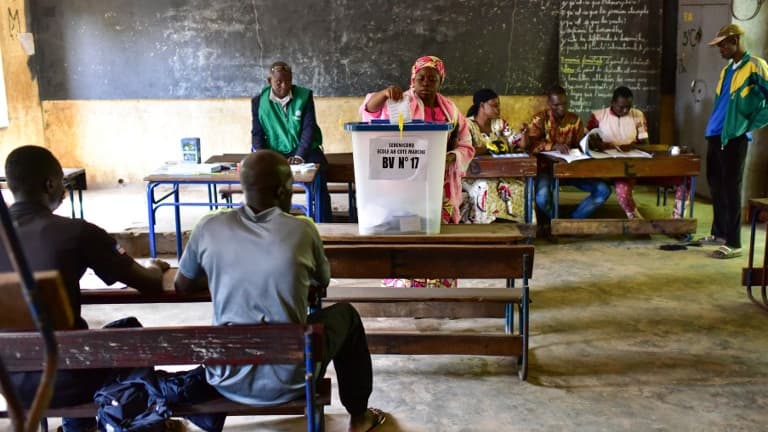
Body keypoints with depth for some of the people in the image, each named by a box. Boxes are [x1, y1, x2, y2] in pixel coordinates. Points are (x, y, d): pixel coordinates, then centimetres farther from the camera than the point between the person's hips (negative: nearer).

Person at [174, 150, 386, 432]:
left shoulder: (209, 227, -7)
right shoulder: (302, 230, -10)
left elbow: (182, 287, 10)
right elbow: (324, 281, 9)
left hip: (227, 380, 3)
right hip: (289, 381, -2)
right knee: (345, 314, 24)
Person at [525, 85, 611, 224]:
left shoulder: (575, 119, 7)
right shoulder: (540, 119, -5)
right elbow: (529, 144, -19)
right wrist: (553, 146, -34)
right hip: (547, 167, -4)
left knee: (603, 191, -14)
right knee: (542, 199, -35)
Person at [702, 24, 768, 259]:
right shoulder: (727, 69, 16)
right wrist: (713, 126, 15)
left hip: (734, 138, -8)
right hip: (715, 136, 8)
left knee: (730, 189, -6)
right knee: (716, 186, 14)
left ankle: (733, 243, 0)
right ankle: (719, 232, 27)